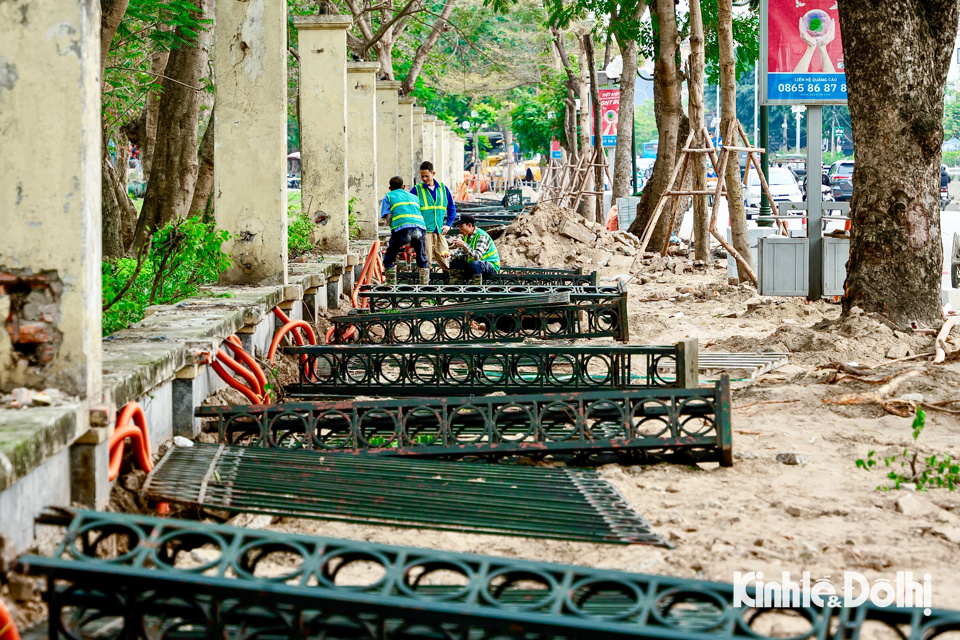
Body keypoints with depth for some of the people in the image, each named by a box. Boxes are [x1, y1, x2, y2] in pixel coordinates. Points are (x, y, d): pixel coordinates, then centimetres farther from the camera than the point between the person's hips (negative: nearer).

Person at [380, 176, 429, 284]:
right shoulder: (413, 197, 34)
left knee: (388, 259, 9)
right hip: (419, 227, 4)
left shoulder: (388, 196, 22)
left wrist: (394, 232, 17)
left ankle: (391, 285, 1)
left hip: (402, 228, -4)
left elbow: (389, 218, 8)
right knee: (422, 260, 20)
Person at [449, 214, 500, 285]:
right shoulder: (465, 236, 4)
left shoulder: (482, 236, -22)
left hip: (491, 266, -9)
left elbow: (477, 256, -34)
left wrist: (463, 244, -35)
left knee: (475, 264, -38)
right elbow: (461, 254, 9)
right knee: (455, 262, -1)